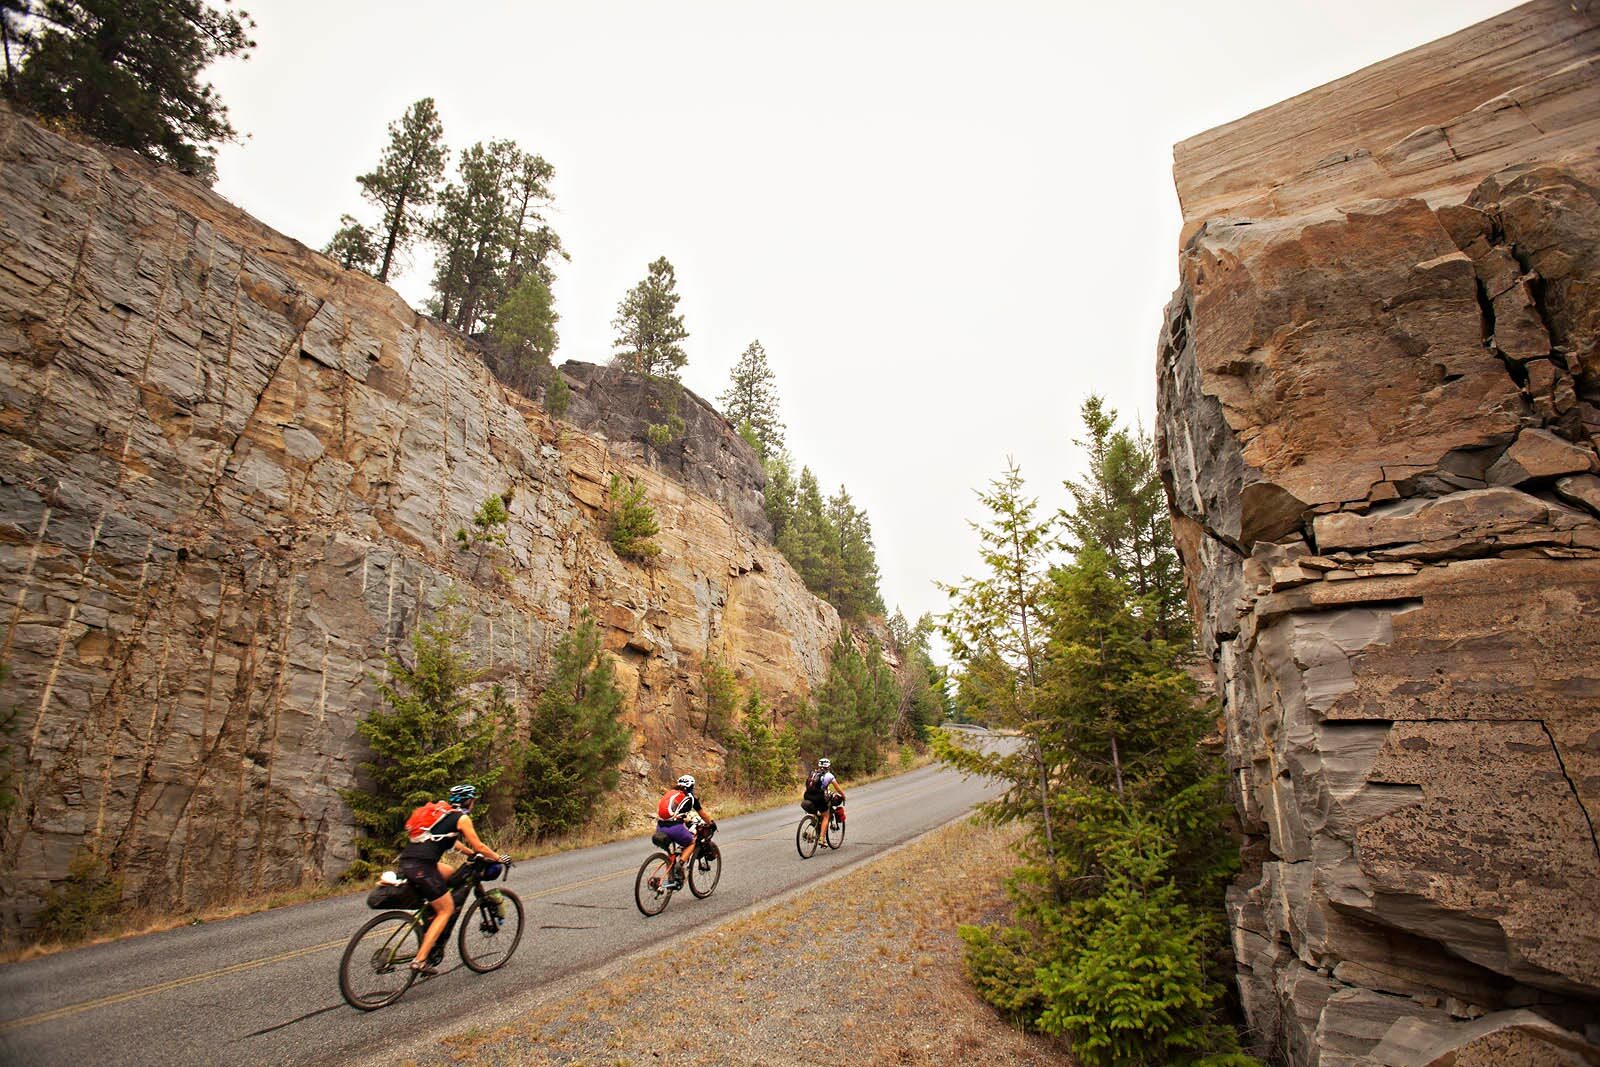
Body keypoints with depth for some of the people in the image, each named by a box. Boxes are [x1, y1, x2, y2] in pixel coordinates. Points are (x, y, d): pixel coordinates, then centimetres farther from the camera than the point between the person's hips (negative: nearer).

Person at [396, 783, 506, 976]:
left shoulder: (444, 813, 23)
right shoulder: (462, 818, 0)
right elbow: (478, 846, 3)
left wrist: (473, 853, 42)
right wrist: (499, 857, 18)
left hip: (405, 861, 8)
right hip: (421, 867, -8)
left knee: (450, 875, 29)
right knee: (446, 910, 5)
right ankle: (420, 960, -2)